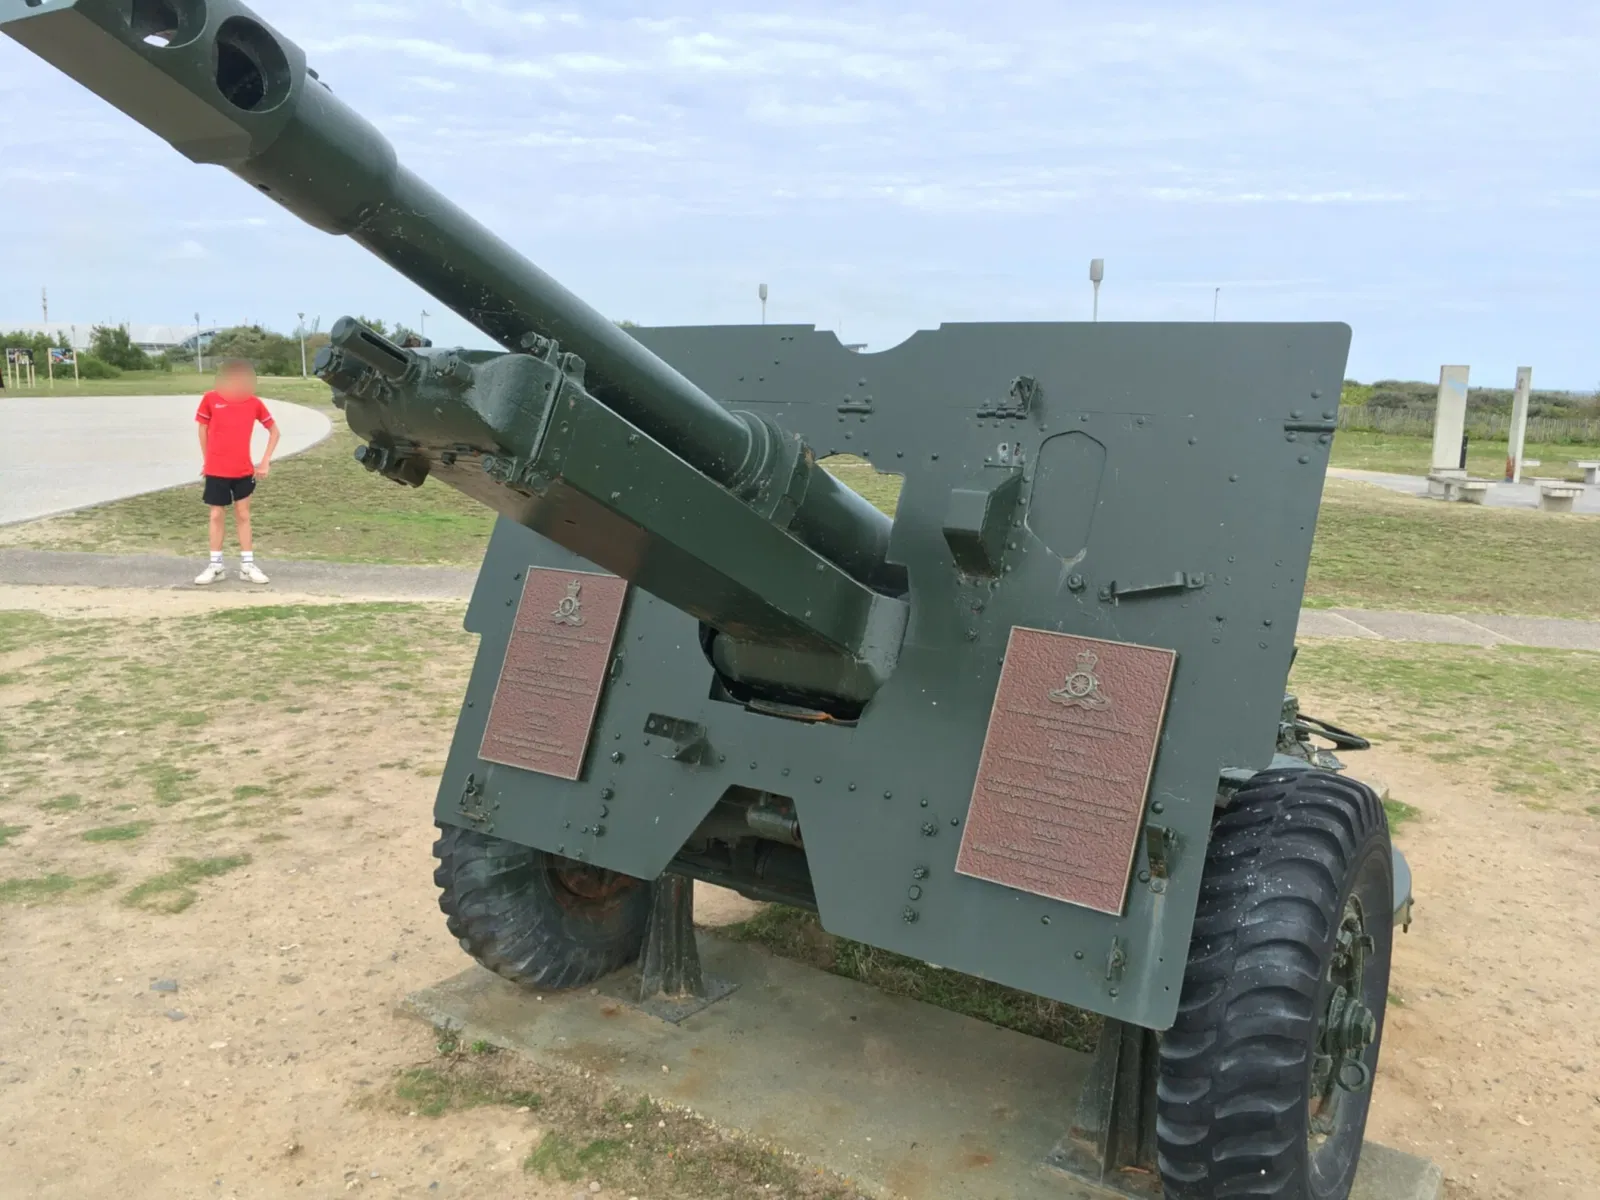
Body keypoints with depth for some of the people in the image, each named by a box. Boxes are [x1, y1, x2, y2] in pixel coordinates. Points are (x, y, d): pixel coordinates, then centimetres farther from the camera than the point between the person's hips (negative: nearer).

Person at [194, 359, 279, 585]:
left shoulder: (254, 403, -4)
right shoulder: (210, 399, -6)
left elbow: (274, 431, 6)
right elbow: (203, 429, 6)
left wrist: (265, 462, 0)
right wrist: (207, 460, 7)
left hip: (244, 471, 1)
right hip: (216, 471, -1)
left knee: (243, 515, 7)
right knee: (217, 515, 7)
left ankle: (247, 565, 12)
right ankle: (215, 565, 14)